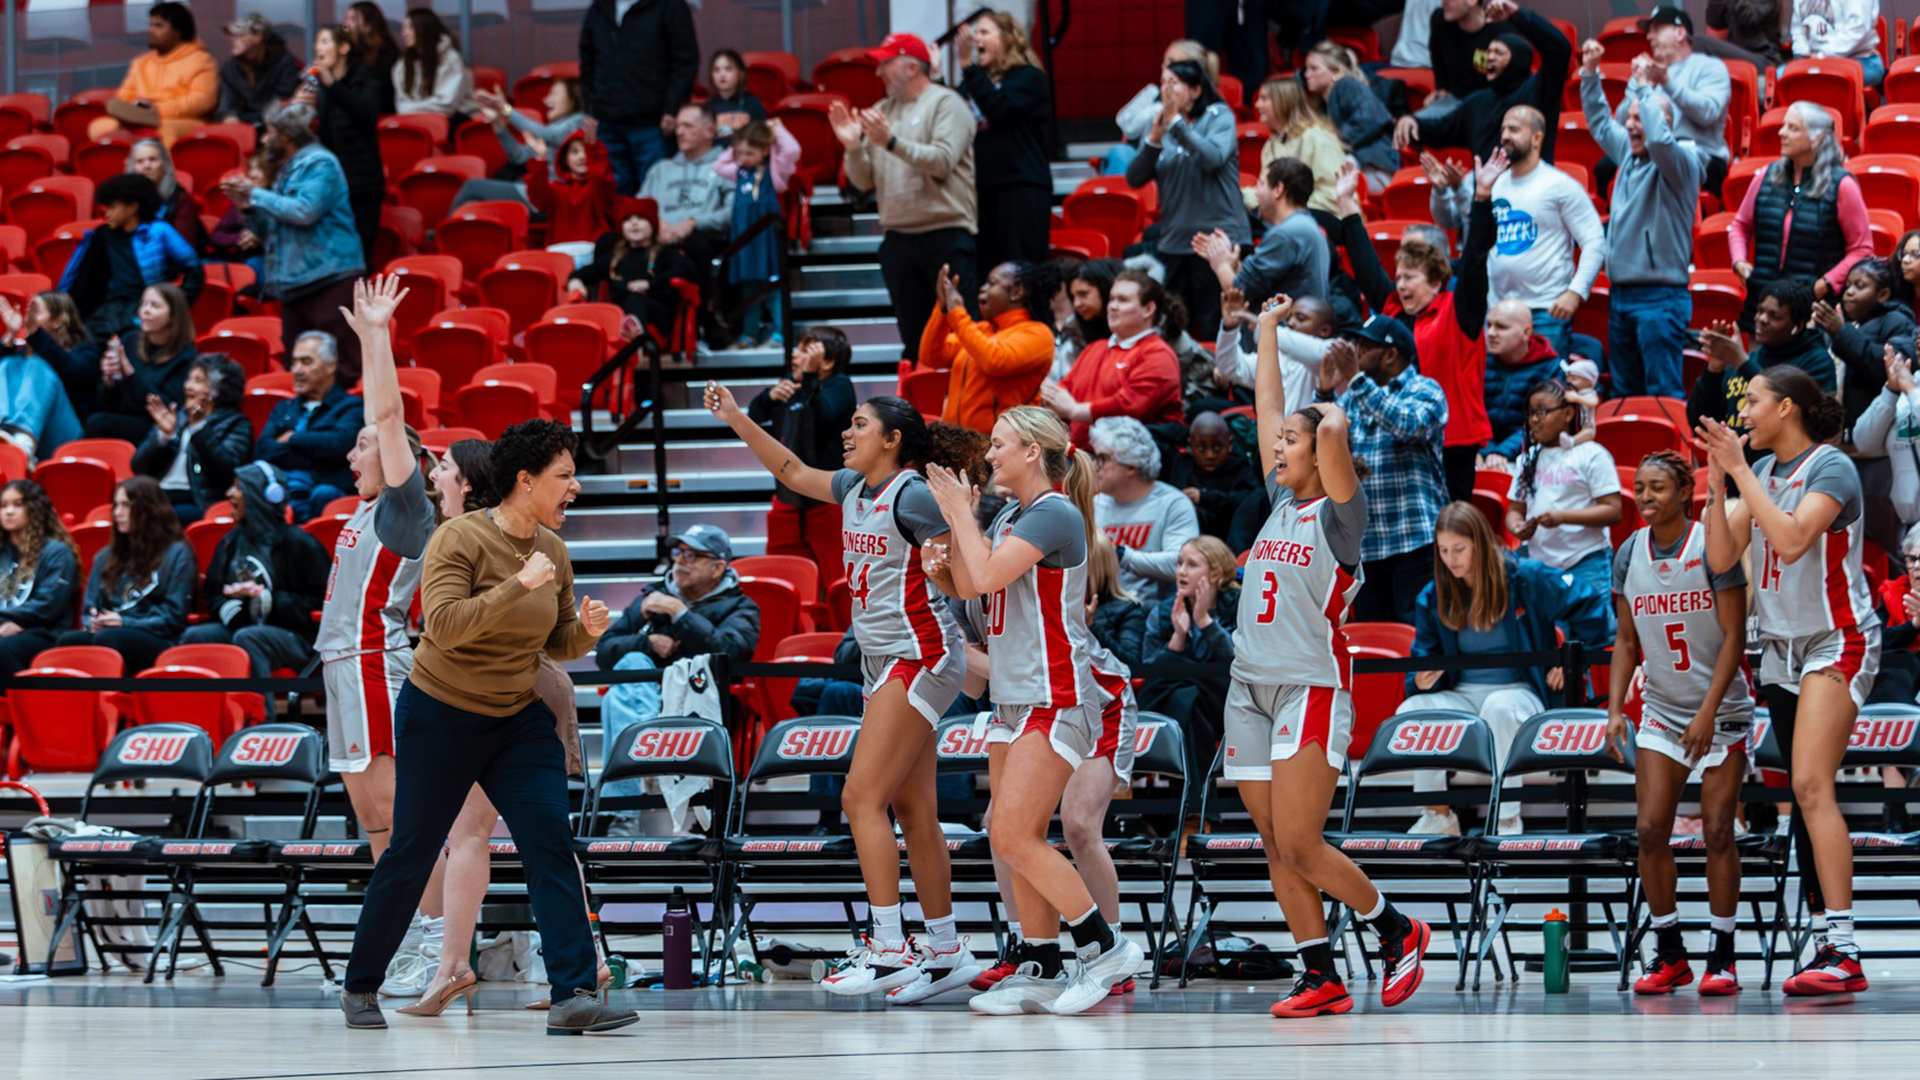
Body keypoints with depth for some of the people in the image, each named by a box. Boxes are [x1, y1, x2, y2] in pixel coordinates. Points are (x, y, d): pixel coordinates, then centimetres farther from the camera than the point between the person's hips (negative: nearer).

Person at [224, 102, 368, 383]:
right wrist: (248, 205, 9)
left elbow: (305, 211, -20)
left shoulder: (319, 163, -5)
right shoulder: (288, 170, 22)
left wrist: (257, 195, -9)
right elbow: (272, 231, 27)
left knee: (342, 362, -12)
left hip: (327, 274, -9)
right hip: (296, 281, 9)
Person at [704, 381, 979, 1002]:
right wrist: (736, 420, 22)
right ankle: (946, 954, 11)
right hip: (883, 662, 9)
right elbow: (792, 472, 27)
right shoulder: (854, 489, 12)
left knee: (862, 797, -14)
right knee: (913, 811, 8)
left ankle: (887, 948, -15)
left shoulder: (913, 496, -13)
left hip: (920, 658, -9)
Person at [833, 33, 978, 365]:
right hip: (897, 236, 6)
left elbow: (942, 162, -17)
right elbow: (864, 182, 14)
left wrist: (892, 142, -22)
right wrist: (853, 147, -5)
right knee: (914, 339, 8)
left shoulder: (945, 104, -2)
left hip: (946, 234, -6)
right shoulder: (881, 112, 16)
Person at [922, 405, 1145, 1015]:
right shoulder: (1010, 516, 14)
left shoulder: (1054, 515, -14)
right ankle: (1043, 975, 12)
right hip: (1015, 699, 10)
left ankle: (1107, 948, -7)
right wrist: (957, 519, 9)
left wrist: (961, 515, -10)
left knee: (1014, 836, -14)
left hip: (1055, 701, -10)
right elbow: (965, 586, 20)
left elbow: (987, 576, -23)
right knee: (1015, 839, 7)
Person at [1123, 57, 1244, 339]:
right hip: (1174, 240, 5)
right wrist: (1154, 139, -12)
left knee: (1216, 328, -6)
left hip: (1217, 238, -5)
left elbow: (1213, 158, -18)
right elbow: (1135, 179, 3)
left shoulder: (1219, 116, 0)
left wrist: (1176, 122, -19)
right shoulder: (1159, 124, 11)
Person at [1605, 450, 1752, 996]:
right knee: (1651, 830, -5)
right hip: (1661, 711, 4)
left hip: (1722, 711, -4)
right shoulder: (1629, 555, 2)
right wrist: (1615, 709, -1)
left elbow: (1734, 638, -14)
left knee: (1717, 832, -6)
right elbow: (1627, 641, 10)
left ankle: (1722, 957, 3)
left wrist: (1708, 713, -20)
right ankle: (1669, 955, 6)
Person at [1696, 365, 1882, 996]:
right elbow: (1721, 558, 7)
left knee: (1811, 785, -20)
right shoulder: (1760, 470, 10)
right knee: (1804, 797, 7)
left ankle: (1844, 954, -25)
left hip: (1837, 642, -8)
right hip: (1781, 648, 8)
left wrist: (1741, 471, -23)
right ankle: (1828, 943, 10)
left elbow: (1793, 539, -28)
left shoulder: (1832, 468, -13)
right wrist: (1717, 486, -4)